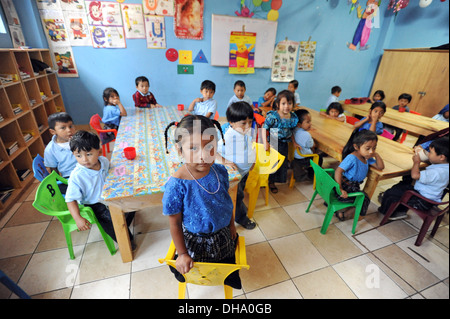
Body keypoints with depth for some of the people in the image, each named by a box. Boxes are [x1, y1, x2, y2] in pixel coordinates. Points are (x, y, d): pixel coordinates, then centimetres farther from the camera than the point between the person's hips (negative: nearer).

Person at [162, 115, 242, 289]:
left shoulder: (220, 171, -19)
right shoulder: (177, 184, -33)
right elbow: (175, 223, -19)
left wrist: (231, 225, 10)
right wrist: (182, 254, -9)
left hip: (223, 235, 5)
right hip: (196, 242, -4)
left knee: (228, 262, 30)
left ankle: (229, 278, 63)